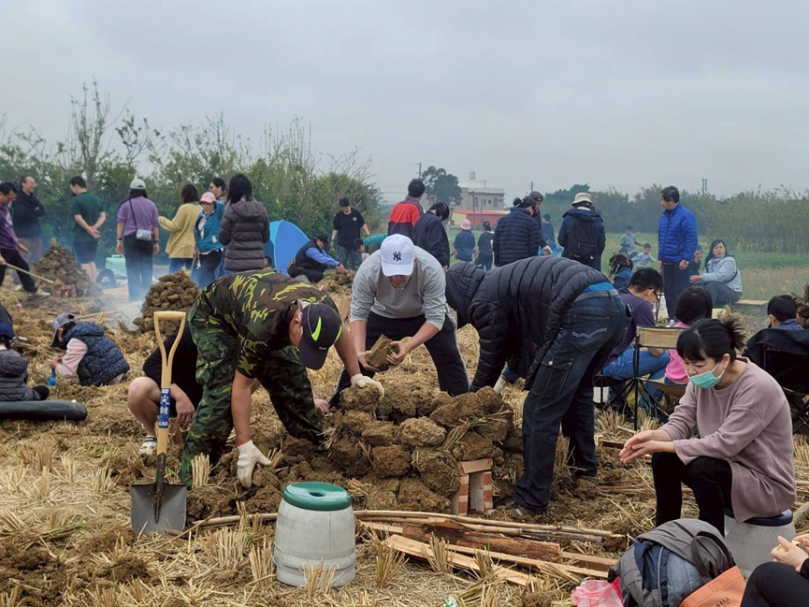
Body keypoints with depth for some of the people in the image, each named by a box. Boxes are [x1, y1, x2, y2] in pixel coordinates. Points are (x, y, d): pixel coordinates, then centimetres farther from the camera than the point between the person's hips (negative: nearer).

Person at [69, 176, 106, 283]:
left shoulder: (77, 200, -12)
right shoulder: (97, 199, 10)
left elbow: (78, 218, -19)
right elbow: (103, 216, 5)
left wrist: (89, 229, -12)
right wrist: (94, 227, -8)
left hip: (81, 236, -7)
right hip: (94, 237, 7)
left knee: (83, 263, -1)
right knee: (91, 261, 17)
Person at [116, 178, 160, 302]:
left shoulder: (126, 204, -1)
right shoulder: (151, 205, 7)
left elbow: (121, 223, -3)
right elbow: (155, 224, 7)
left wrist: (119, 240, -1)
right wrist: (156, 242, 10)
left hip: (131, 239, -3)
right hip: (147, 240, 3)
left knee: (133, 270, -2)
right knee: (147, 269, 9)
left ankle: (135, 297, -6)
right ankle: (146, 296, 10)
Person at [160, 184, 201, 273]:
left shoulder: (184, 208, -12)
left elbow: (174, 226, -8)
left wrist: (160, 219, 5)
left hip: (181, 248, -6)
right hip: (195, 248, 6)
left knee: (173, 275, -2)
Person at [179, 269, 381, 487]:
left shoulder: (323, 308, -27)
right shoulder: (262, 326, -45)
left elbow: (341, 334, 1)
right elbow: (242, 387, -35)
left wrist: (356, 376, -4)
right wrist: (245, 446, -35)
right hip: (213, 316, -6)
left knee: (293, 380, -3)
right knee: (222, 392, -23)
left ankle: (314, 447, 17)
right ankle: (191, 476, -16)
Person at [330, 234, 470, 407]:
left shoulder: (431, 270, -40)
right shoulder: (367, 272, -36)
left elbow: (436, 318, -36)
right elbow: (358, 314, -27)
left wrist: (407, 347, -50)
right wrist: (359, 352, -42)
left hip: (426, 314, -1)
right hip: (383, 316, 1)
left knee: (449, 359, -5)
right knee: (357, 360, -4)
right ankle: (339, 405, 12)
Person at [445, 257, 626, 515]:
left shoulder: (484, 301, 7)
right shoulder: (504, 281, 32)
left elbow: (490, 359, 18)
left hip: (583, 314, -10)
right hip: (613, 306, 10)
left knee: (541, 411, 0)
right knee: (579, 388, 33)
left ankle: (532, 501, 4)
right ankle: (584, 464, 46)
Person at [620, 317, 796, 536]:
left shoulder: (758, 388, -29)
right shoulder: (702, 380, -6)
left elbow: (724, 444, -32)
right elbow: (681, 422, -5)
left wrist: (663, 445, -29)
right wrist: (653, 436, -28)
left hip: (767, 485, -8)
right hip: (728, 468, 8)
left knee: (702, 467, -31)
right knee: (663, 458, -6)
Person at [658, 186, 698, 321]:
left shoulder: (685, 216, -13)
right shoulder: (664, 216, 10)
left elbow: (691, 238, -16)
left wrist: (686, 259, -19)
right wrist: (660, 257, 14)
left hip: (680, 262, -7)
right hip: (667, 262, 8)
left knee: (680, 292, -4)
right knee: (668, 291, 11)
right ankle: (671, 319, 20)